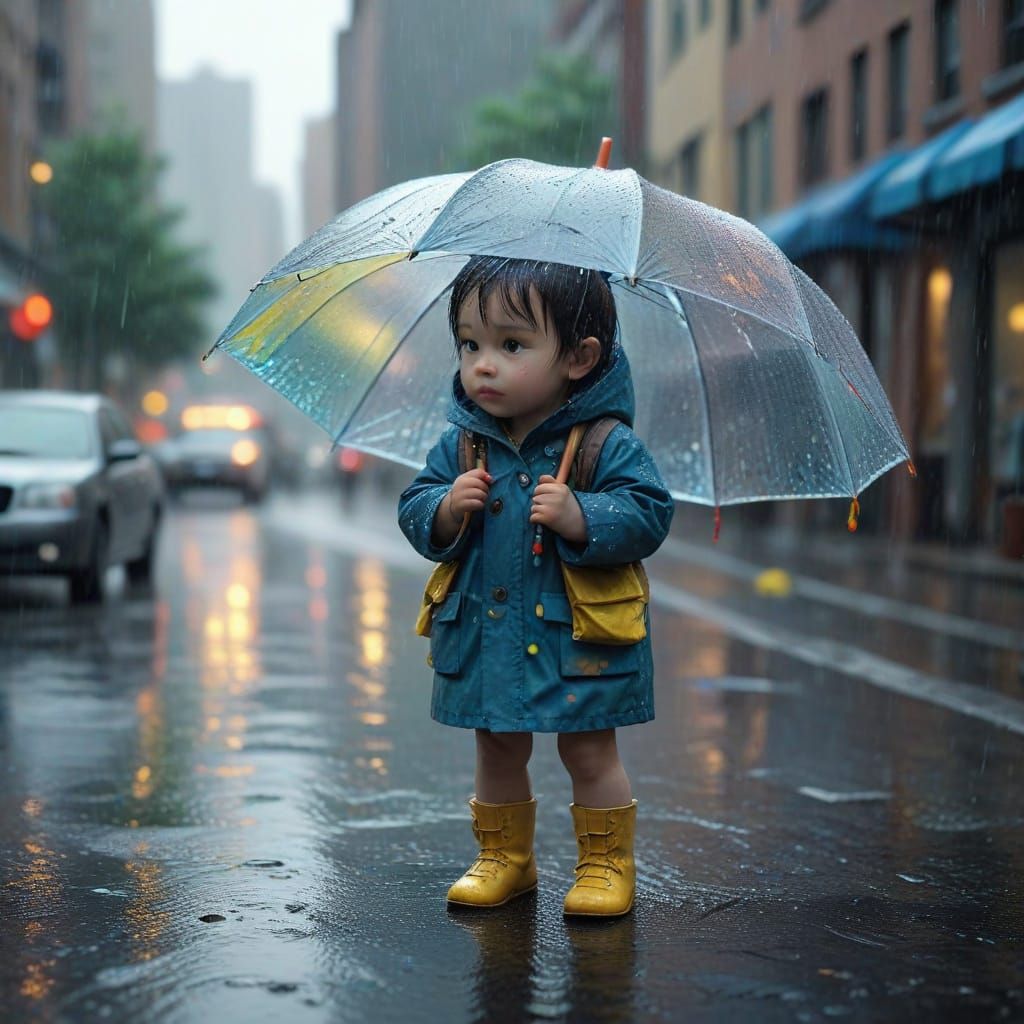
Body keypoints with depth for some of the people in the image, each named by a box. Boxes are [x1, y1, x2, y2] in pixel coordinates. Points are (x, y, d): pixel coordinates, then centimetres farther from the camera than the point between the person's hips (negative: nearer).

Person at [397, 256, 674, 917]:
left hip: (579, 638, -4)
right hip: (484, 634, 5)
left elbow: (649, 514, -16)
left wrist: (580, 517, -29)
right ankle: (504, 857, 33)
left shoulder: (607, 443, -12)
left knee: (589, 752, 6)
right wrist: (445, 510, -17)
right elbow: (415, 511, 5)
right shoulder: (462, 444, 1)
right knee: (498, 751, 16)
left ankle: (607, 863, 23)